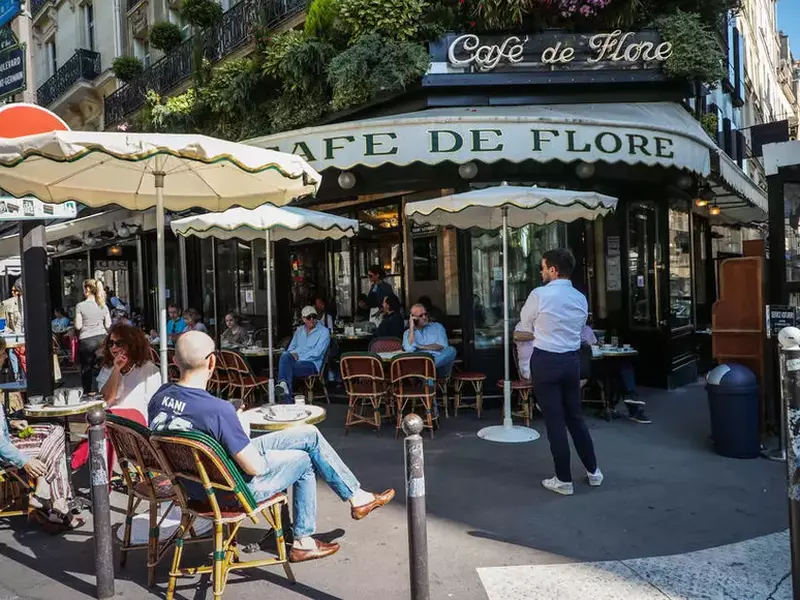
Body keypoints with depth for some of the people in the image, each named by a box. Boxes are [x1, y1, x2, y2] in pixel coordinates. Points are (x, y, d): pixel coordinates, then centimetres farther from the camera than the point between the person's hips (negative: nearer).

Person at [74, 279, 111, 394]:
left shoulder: (80, 306, -8)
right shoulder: (103, 306, 2)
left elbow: (78, 326, -7)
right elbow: (108, 325, 4)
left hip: (86, 340, -3)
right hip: (101, 338, 3)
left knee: (86, 369, 8)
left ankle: (87, 393, 11)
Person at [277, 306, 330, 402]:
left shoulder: (324, 331, 2)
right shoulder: (299, 330, 22)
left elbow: (317, 353, -9)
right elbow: (291, 347, 22)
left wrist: (299, 357, -12)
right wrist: (292, 354, -3)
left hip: (312, 363, -5)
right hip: (296, 361, 5)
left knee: (289, 367, -34)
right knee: (285, 356, -33)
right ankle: (284, 384, -50)